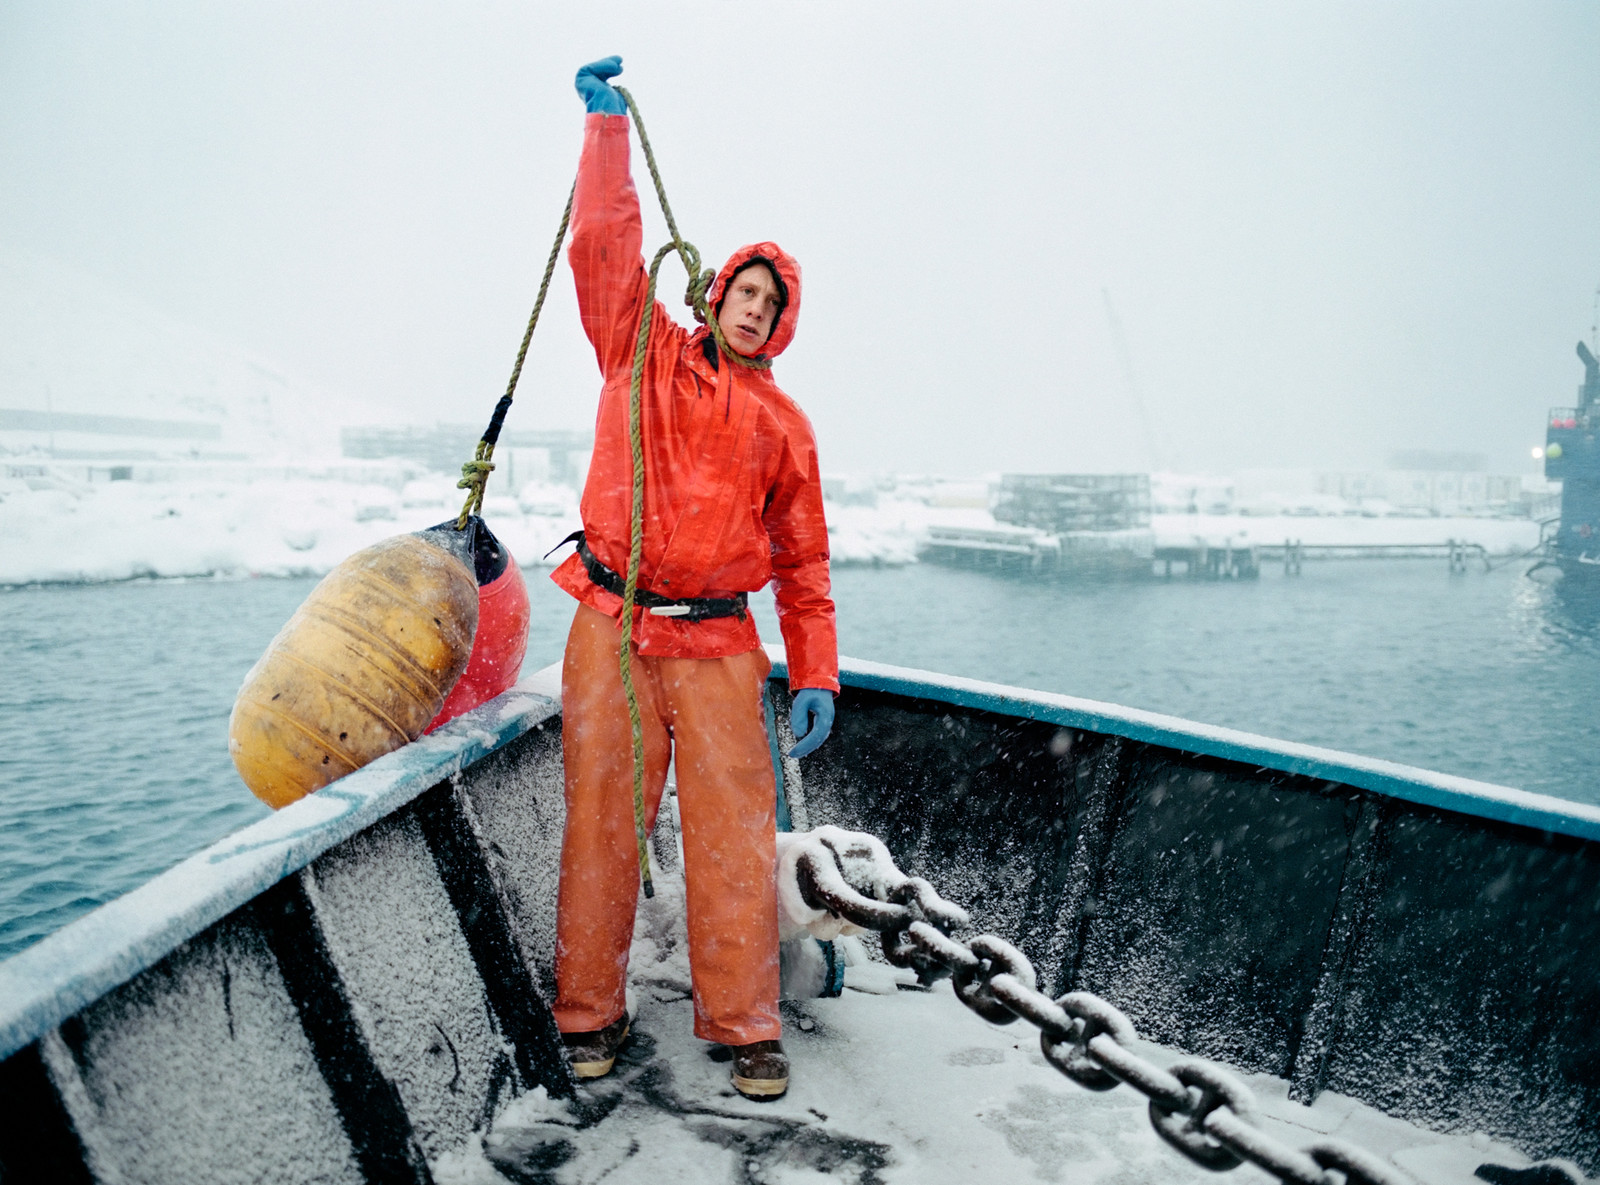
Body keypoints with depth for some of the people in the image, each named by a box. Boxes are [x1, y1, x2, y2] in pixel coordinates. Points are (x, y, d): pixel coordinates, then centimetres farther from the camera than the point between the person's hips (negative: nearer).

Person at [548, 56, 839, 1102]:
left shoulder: (785, 425, 12)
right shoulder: (646, 352, 10)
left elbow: (803, 562, 11)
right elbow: (606, 245, 2)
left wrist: (816, 673, 4)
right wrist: (608, 126, -1)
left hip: (717, 644, 1)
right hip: (612, 630, -1)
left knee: (734, 831, -2)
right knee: (602, 822, 2)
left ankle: (745, 1024, 9)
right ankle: (590, 1012, 15)